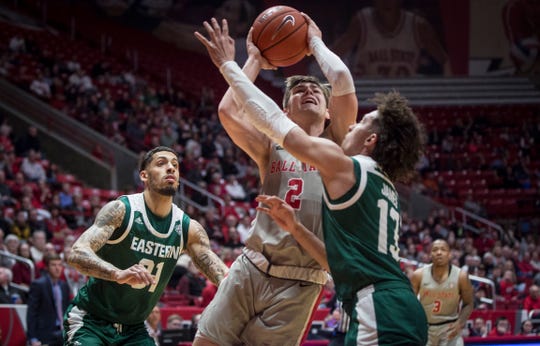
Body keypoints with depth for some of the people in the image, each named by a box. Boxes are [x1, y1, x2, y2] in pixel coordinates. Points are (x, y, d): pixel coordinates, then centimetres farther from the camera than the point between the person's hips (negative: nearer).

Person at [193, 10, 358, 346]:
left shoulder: (335, 145, 6)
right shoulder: (272, 148, 13)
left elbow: (343, 83, -9)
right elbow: (228, 110, -3)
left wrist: (315, 41, 7)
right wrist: (255, 59, 7)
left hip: (298, 283, -3)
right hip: (249, 269, 3)